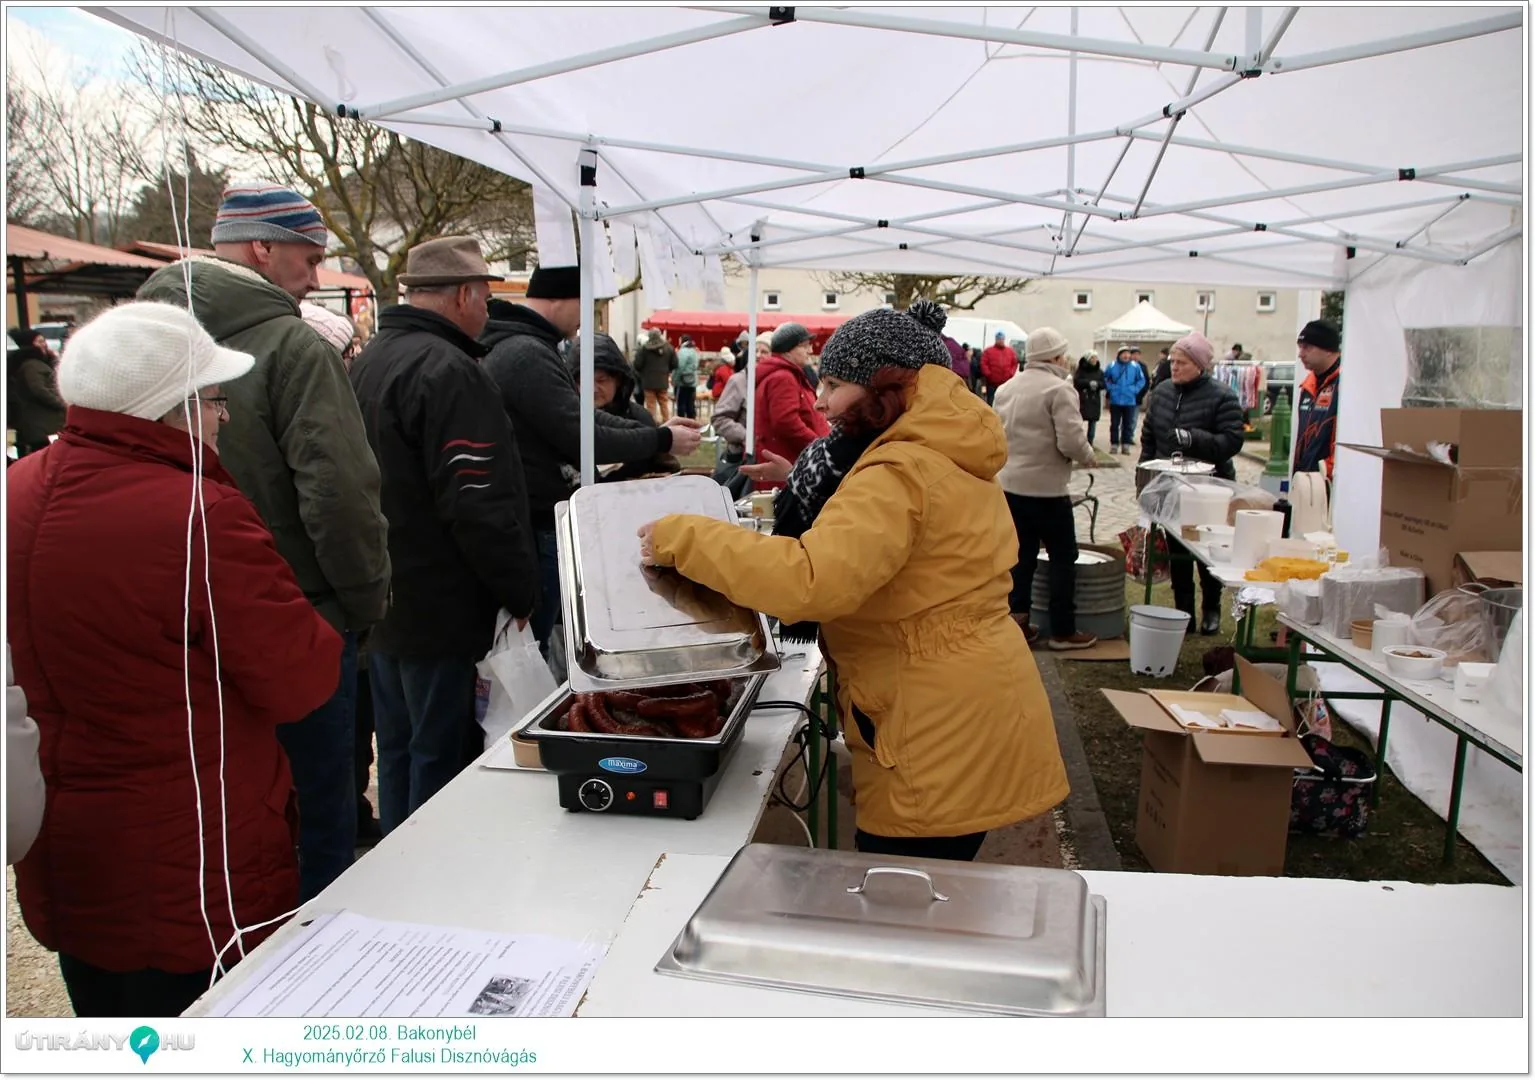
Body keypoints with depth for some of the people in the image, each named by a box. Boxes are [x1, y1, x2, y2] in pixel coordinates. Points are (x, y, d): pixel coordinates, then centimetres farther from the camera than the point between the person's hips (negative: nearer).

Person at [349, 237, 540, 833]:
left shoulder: (369, 360, 12)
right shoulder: (448, 371, -19)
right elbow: (480, 506, -24)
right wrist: (521, 593, -14)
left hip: (382, 606, 10)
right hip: (443, 612, -10)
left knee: (398, 751, 19)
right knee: (443, 760, 2)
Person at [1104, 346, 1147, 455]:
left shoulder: (1135, 367, -4)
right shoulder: (1112, 366, -4)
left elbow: (1142, 380, 8)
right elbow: (1105, 379, 12)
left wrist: (1135, 390, -2)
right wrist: (1110, 388, 1)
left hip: (1130, 401, 0)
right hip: (1115, 401, 0)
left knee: (1128, 424, 5)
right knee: (1114, 424, 6)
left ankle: (1126, 445, 12)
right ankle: (1114, 444, 13)